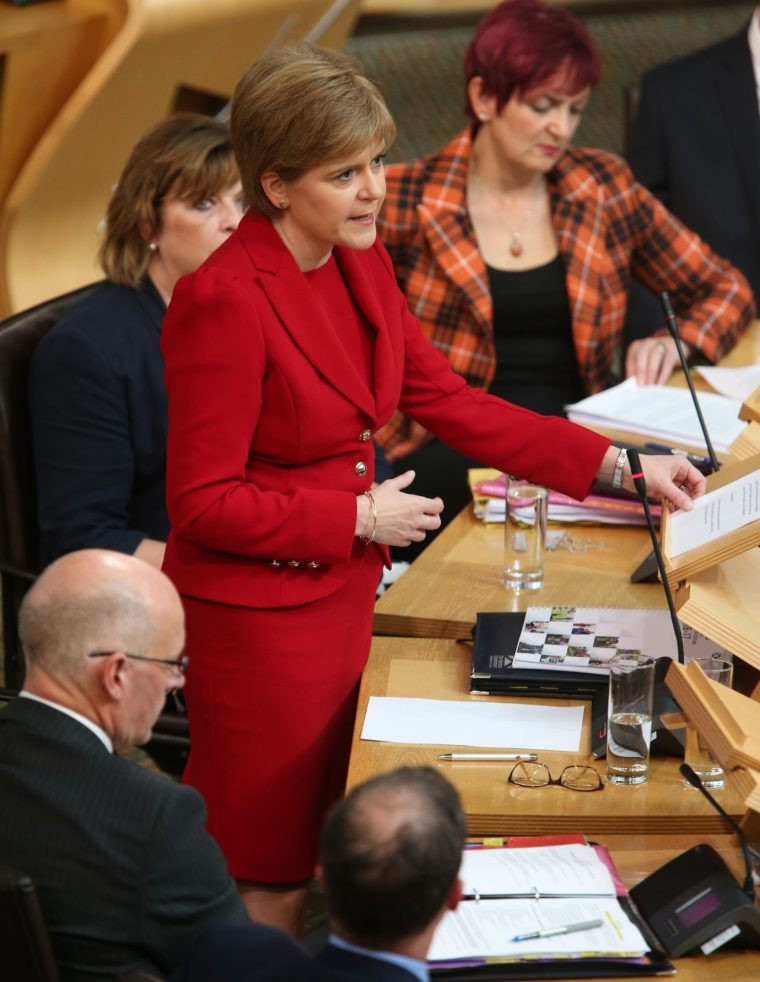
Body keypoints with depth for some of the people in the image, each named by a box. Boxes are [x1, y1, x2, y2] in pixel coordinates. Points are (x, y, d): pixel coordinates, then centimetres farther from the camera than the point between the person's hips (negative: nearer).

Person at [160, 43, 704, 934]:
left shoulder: (361, 266, 4)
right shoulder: (224, 300, -22)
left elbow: (449, 402, 10)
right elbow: (202, 502, -20)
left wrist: (615, 465, 6)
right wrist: (360, 516, -16)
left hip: (341, 596, 8)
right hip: (258, 617, -8)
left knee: (304, 859, 16)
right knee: (266, 890, 3)